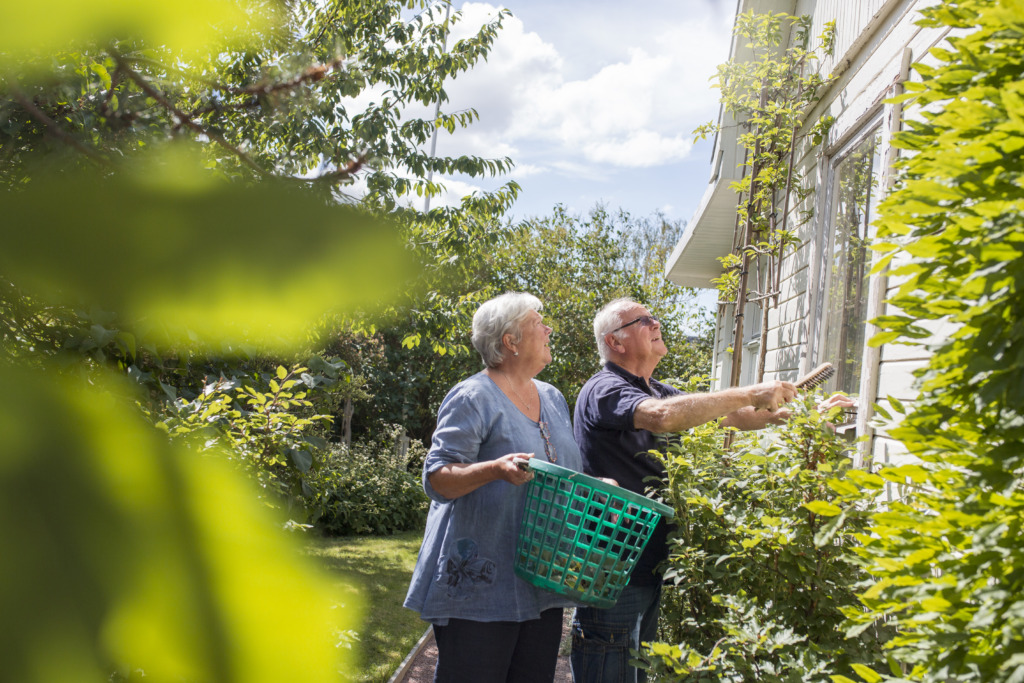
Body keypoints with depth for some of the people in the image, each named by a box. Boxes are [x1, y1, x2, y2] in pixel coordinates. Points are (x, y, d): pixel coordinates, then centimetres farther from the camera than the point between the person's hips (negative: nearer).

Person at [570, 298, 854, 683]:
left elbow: (728, 417, 17)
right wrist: (751, 395, -28)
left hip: (649, 565, 9)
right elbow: (664, 416, -33)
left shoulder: (655, 392, 15)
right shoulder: (604, 390, -14)